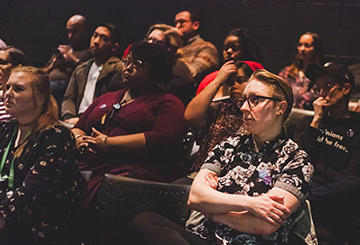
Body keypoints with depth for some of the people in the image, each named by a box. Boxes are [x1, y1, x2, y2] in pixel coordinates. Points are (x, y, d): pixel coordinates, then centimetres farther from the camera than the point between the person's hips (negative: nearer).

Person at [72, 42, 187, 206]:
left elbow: (163, 140, -8)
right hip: (87, 166, 6)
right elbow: (77, 129, 31)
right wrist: (81, 142, 3)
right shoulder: (106, 99, 32)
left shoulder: (167, 103, 10)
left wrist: (106, 143, -9)